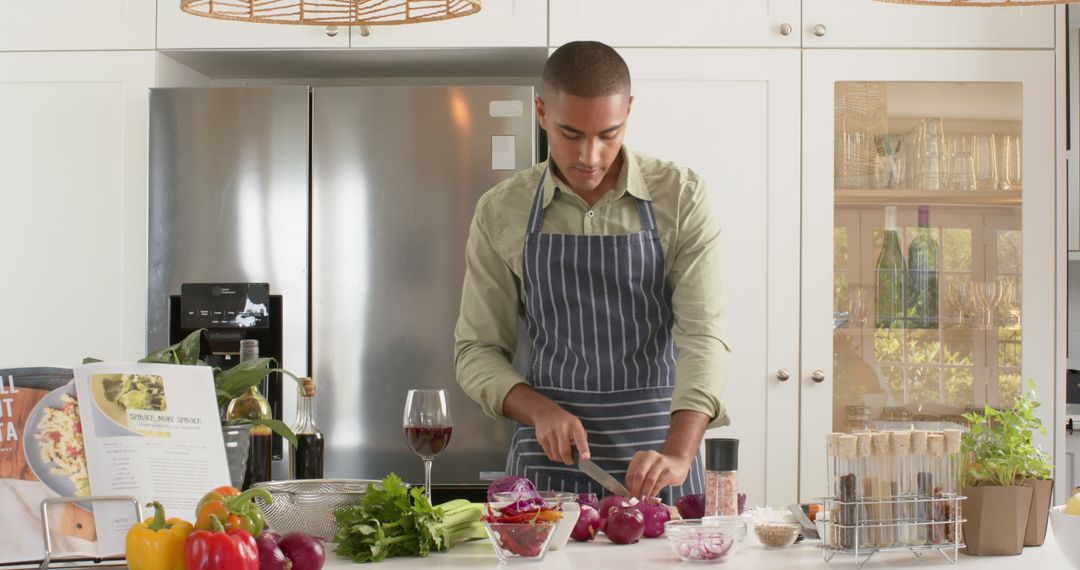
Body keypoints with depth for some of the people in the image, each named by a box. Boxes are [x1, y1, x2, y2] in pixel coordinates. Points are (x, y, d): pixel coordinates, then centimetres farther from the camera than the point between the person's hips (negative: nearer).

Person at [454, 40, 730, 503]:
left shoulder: (681, 197, -5)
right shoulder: (500, 212, -1)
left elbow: (702, 336, -14)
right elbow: (476, 351, 3)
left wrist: (678, 456, -28)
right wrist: (541, 411, -16)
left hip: (656, 456, -1)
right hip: (546, 462, 1)